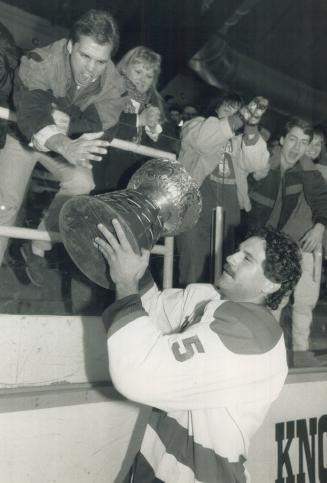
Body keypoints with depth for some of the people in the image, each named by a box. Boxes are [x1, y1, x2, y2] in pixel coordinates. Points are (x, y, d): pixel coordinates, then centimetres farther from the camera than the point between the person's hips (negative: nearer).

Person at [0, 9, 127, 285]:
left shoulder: (112, 83, -24)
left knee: (82, 183, -22)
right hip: (23, 135, -3)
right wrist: (66, 147, -66)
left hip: (69, 139, 3)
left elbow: (100, 123, -23)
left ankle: (38, 247, -4)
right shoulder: (39, 64, -37)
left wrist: (69, 123, -40)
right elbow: (31, 115, -49)